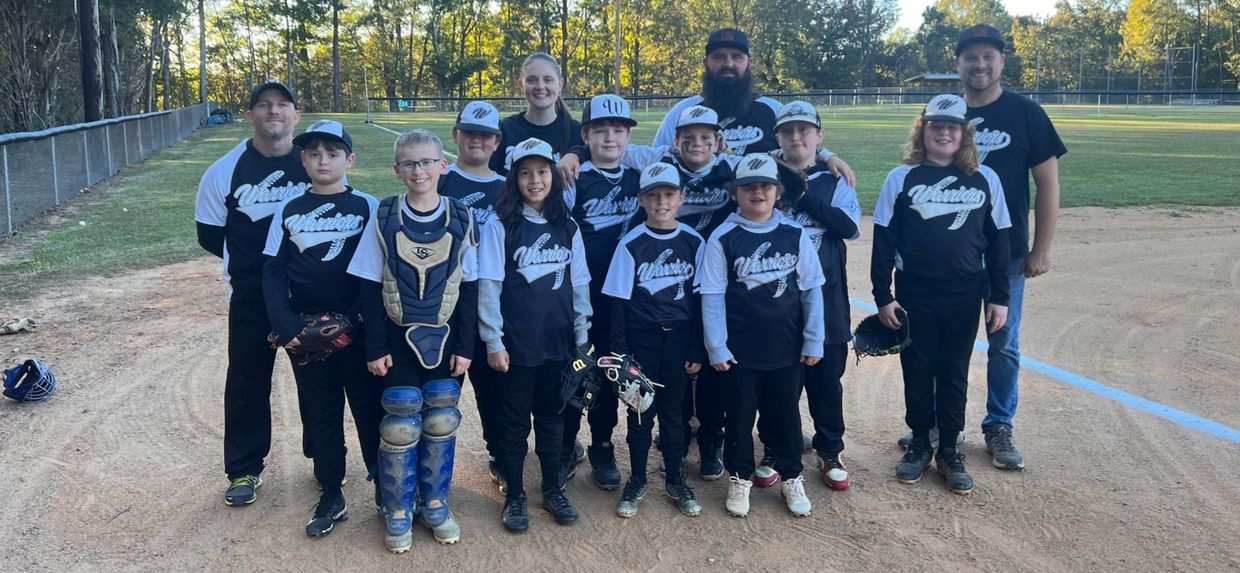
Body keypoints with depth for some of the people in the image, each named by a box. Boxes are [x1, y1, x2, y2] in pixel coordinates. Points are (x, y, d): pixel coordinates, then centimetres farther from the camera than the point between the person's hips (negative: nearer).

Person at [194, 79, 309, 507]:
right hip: (251, 298, 0)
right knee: (247, 384, 8)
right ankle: (244, 470, 25)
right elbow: (210, 235, 4)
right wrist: (248, 261, 1)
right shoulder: (225, 171, -5)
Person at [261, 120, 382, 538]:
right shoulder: (288, 211, 6)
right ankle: (331, 496, 22)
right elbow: (273, 272, 4)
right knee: (319, 413, 10)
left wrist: (360, 320, -14)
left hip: (357, 327, -2)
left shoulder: (367, 206, -1)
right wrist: (285, 326, -8)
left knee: (370, 409, 2)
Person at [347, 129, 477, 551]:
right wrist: (376, 347, -6)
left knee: (441, 424, 7)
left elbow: (469, 289, 0)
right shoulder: (383, 218, -6)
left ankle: (435, 503, 26)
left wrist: (464, 346, -3)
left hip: (445, 339, 1)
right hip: (399, 340, -1)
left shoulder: (461, 219, -4)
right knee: (400, 427, 3)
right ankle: (397, 512, 20)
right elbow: (370, 288, -3)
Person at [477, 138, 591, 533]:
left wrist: (582, 335, 7)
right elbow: (488, 286, -8)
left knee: (551, 416, 14)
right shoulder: (500, 226, -6)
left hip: (558, 341, 3)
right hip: (516, 343, -3)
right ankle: (514, 497, 22)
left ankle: (553, 490, 29)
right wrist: (493, 342, -11)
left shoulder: (567, 227, 6)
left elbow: (579, 284, 9)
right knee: (514, 421, 8)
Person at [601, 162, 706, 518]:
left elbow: (700, 299, 3)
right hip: (641, 339, -1)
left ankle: (675, 480, 27)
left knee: (673, 411, 12)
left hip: (680, 339, 2)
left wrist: (697, 349, 2)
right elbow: (619, 301, -5)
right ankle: (637, 482, 23)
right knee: (641, 412, 8)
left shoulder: (693, 242, 0)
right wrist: (619, 351, -7)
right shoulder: (631, 244, -6)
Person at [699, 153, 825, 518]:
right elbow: (713, 296, -6)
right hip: (739, 350, -1)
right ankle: (740, 478, 29)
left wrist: (813, 340, 1)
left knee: (785, 414, 14)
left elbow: (812, 289, 3)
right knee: (739, 415, 11)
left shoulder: (795, 235, 0)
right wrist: (716, 347, -9)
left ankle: (791, 478, 31)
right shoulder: (722, 239, -6)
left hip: (787, 349, 2)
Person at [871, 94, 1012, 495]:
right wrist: (883, 296, -5)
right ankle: (920, 444, 27)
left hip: (964, 296, 1)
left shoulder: (985, 180, 1)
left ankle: (948, 450, 24)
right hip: (913, 294, 0)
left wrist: (999, 296, 2)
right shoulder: (901, 178, -2)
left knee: (954, 374, 10)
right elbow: (883, 241, -1)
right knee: (917, 371, 10)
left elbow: (997, 241, 4)